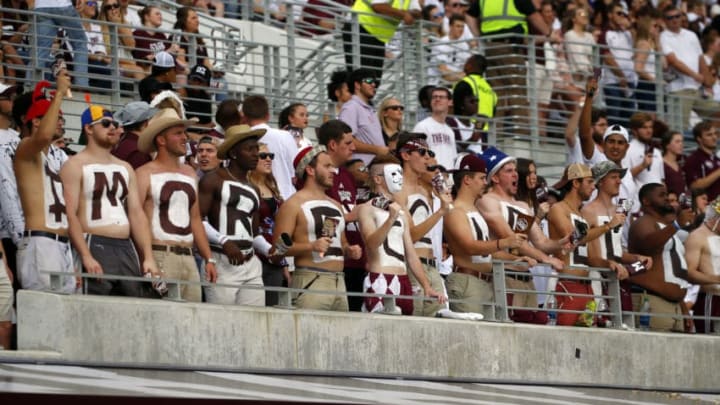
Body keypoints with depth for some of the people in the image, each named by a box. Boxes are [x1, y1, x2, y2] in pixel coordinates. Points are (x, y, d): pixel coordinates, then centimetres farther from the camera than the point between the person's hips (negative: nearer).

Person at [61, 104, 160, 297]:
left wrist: (148, 258, 5)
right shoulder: (76, 166, 0)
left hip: (126, 248, 6)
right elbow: (70, 215, -10)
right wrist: (86, 257, -21)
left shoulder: (125, 168, 21)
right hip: (95, 246, -6)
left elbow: (137, 214, 16)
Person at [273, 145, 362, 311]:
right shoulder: (294, 204, -2)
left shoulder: (336, 206, 22)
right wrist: (311, 246, -21)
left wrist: (349, 250, 10)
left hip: (339, 281, 7)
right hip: (310, 282, -7)